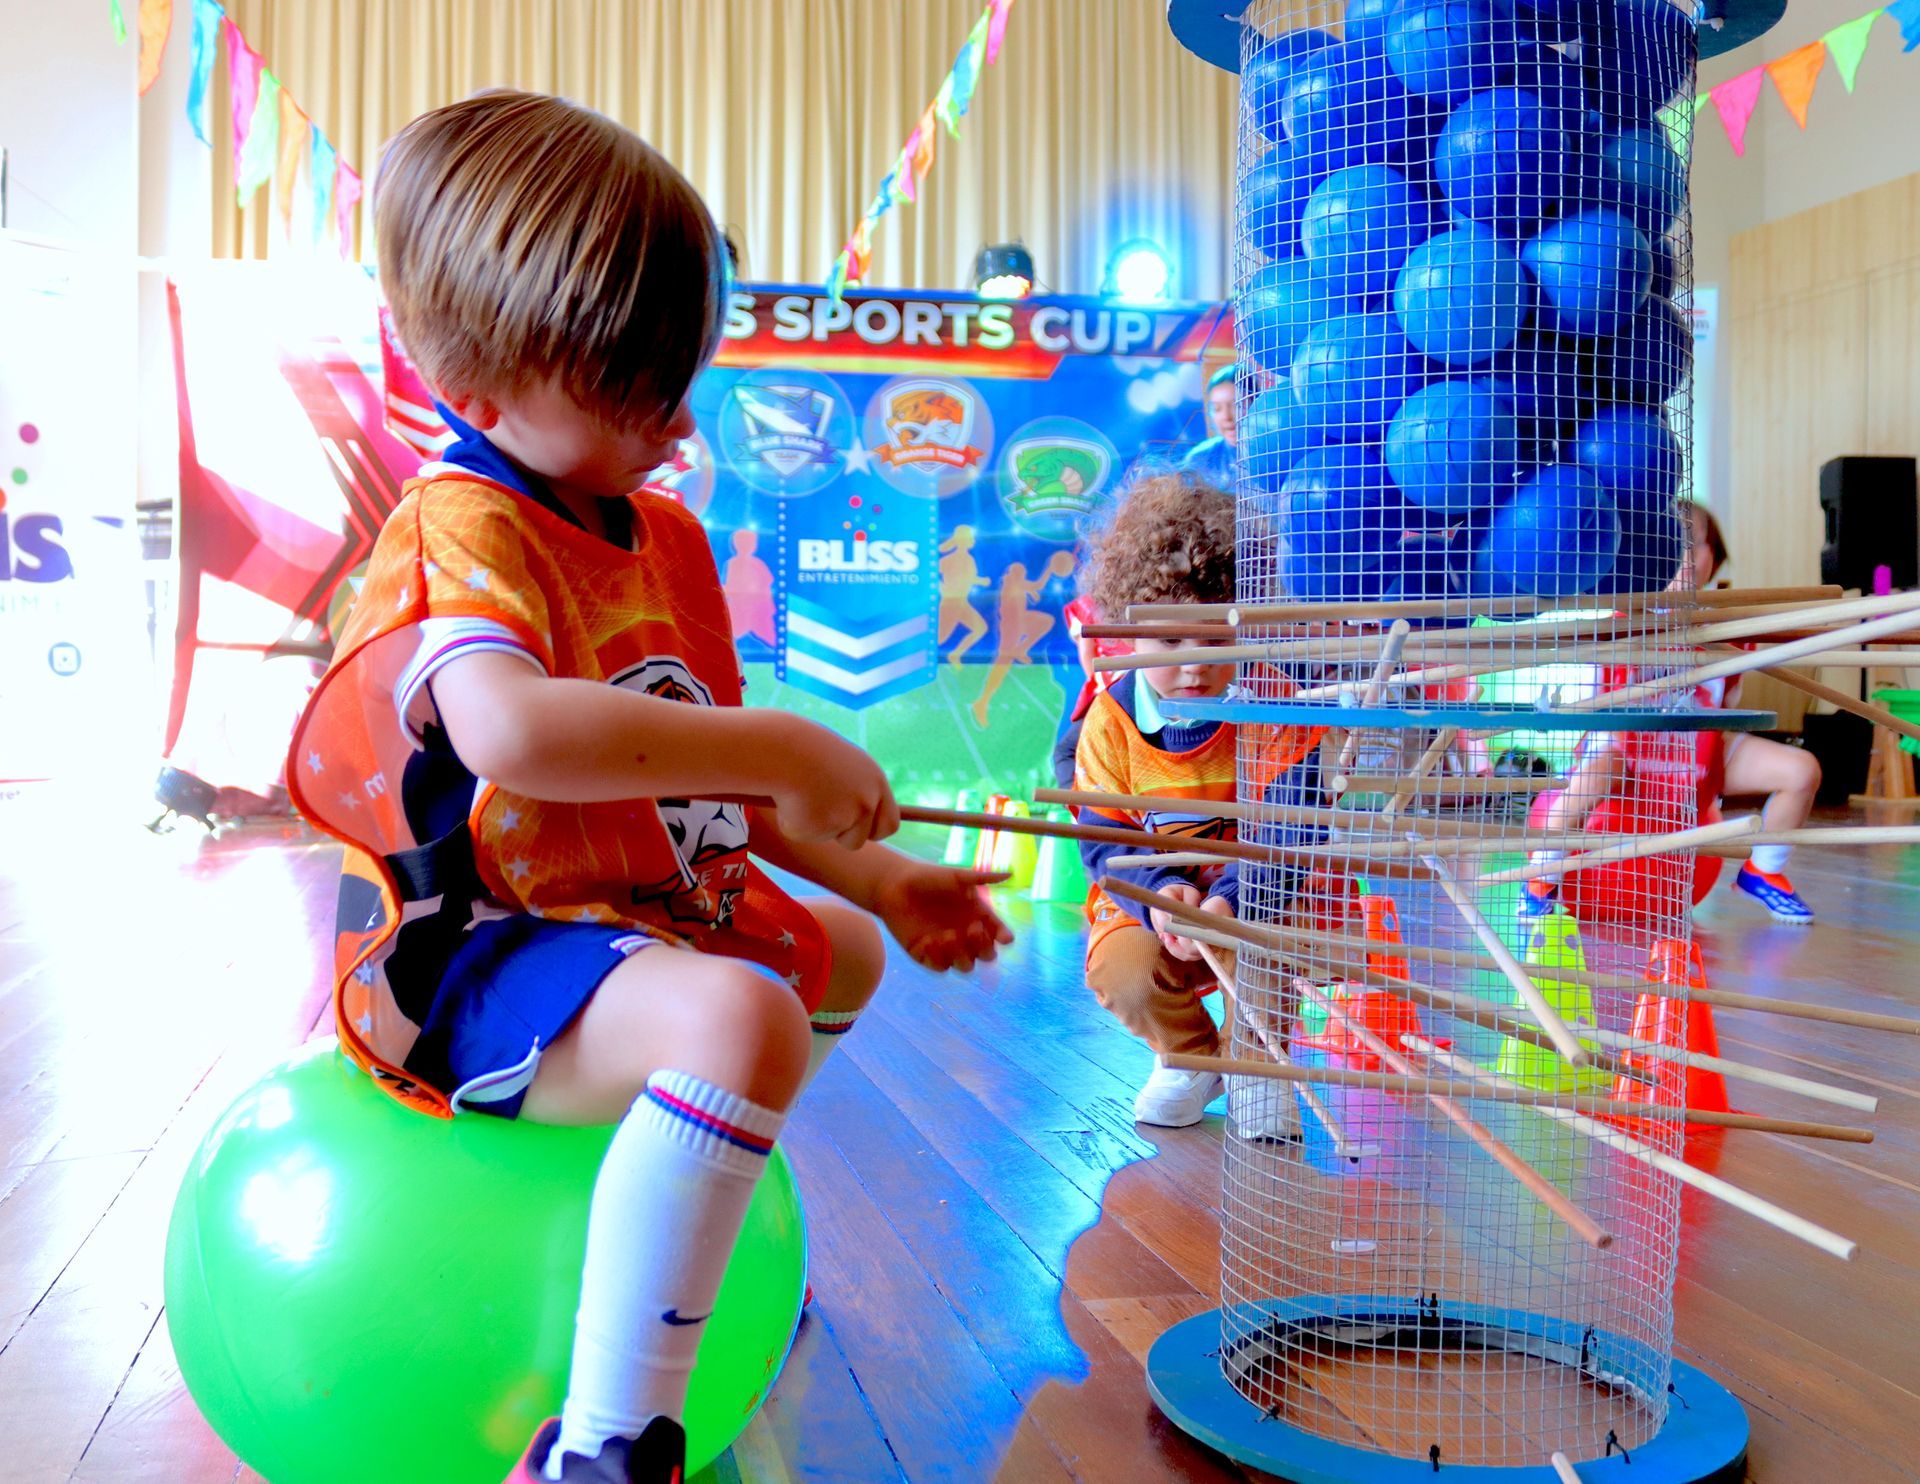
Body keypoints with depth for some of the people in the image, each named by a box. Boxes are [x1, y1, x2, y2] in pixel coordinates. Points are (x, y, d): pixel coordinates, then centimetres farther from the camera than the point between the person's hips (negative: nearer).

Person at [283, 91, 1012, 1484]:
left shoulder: (666, 535, 10)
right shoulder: (461, 531, -18)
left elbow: (704, 776, 16)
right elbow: (514, 732, -41)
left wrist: (884, 883, 10)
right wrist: (785, 750, -34)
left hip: (662, 918, 10)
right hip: (473, 960, -10)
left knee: (841, 949, 31)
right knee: (739, 1017, -38)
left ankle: (709, 1224, 47)